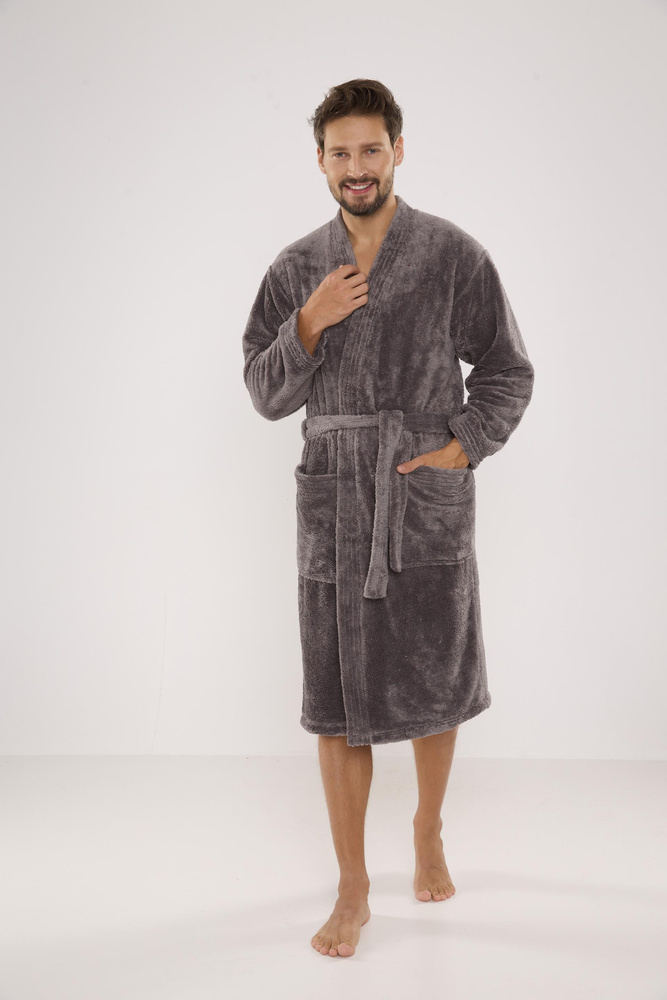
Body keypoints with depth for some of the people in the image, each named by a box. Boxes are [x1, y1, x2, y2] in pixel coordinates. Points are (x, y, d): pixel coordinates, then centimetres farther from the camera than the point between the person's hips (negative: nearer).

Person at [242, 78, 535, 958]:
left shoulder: (453, 255, -1)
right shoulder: (297, 269, 5)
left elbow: (508, 372, 5)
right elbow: (266, 394, 4)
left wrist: (464, 447, -9)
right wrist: (310, 325, -12)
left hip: (429, 504, -1)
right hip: (333, 503, 1)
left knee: (434, 687, 11)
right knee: (339, 704, 3)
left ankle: (428, 835, 39)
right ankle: (353, 890, 18)